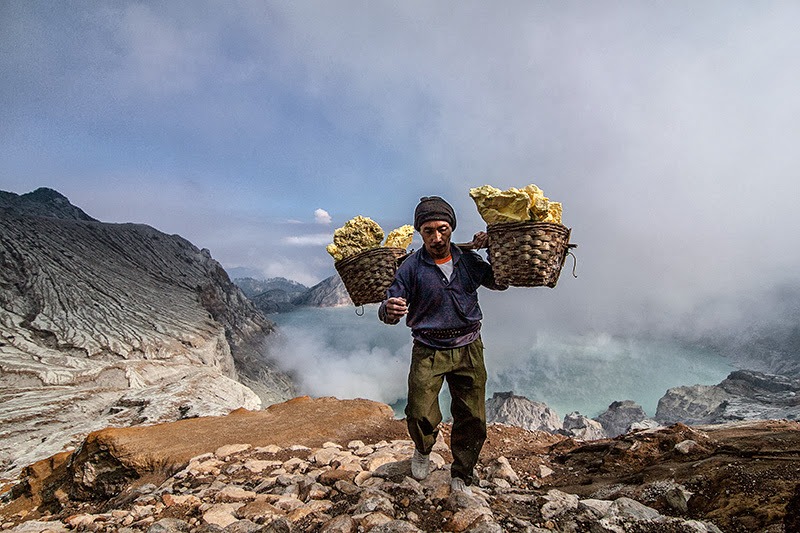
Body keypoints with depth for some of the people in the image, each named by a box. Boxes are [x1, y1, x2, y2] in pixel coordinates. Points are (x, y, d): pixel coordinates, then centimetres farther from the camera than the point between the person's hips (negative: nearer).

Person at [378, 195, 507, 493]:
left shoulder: (468, 260, 1)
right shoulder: (411, 267, -9)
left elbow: (500, 283, 13)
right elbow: (389, 309, -10)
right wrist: (389, 310, -35)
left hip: (468, 349, 3)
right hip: (429, 351, -2)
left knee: (473, 418, 7)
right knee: (420, 415, -12)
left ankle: (462, 477, 32)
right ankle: (423, 450, 26)